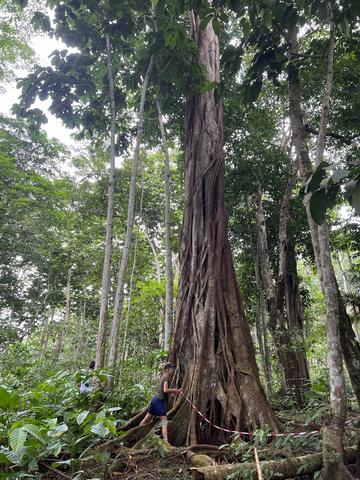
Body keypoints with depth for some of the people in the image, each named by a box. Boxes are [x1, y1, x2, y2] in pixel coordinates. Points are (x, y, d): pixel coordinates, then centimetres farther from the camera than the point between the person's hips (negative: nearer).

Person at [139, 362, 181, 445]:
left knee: (146, 419, 18)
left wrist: (176, 391, 10)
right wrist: (174, 390, -7)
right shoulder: (167, 376, -11)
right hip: (159, 400, -9)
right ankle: (166, 441, -15)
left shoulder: (164, 376, 16)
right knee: (164, 421, -9)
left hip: (155, 399, 9)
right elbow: (165, 390, -21)